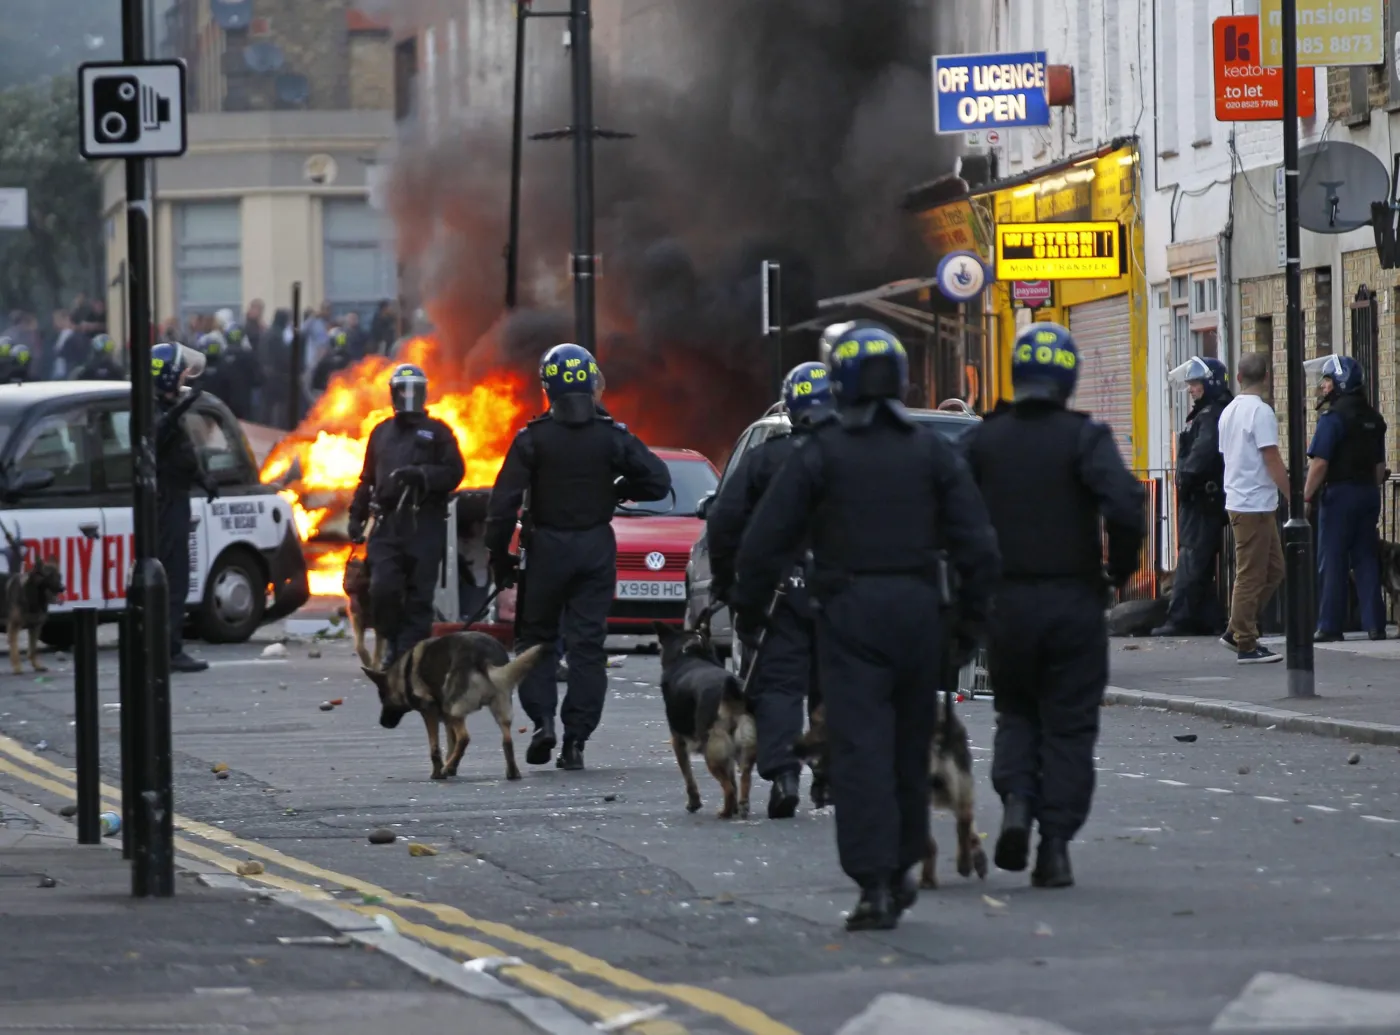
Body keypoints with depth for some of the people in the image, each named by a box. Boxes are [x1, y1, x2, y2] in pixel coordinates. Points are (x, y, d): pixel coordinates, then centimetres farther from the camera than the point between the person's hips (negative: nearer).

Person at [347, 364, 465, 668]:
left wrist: (421, 474, -16)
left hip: (424, 526, -3)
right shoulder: (381, 433, 20)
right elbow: (368, 479, 24)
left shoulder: (437, 432, 7)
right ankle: (393, 640, 8)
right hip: (387, 525, 3)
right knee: (382, 588, -12)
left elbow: (453, 472, -1)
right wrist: (357, 515, 14)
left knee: (418, 595, -5)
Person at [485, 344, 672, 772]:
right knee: (587, 644, 5)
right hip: (597, 547, 2)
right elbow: (658, 480, -3)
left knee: (536, 637, 12)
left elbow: (504, 501, -10)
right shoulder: (612, 436, -3)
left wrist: (499, 556, -2)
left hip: (546, 547, -1)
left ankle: (542, 719, -7)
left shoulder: (533, 439, -8)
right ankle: (576, 738, 1)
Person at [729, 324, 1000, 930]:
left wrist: (748, 609, 8)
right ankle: (901, 871, 26)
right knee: (910, 747, 15)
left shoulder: (821, 454, -3)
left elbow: (765, 541, -5)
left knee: (860, 748, -6)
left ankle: (875, 885, -15)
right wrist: (971, 619, 10)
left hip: (849, 612, -3)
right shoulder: (932, 454, 5)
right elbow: (976, 547, 1)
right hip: (918, 609, 3)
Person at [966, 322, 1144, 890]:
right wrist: (1120, 570, -5)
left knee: (1016, 713, 19)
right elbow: (1125, 507, -20)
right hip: (1074, 602, -2)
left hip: (1005, 602, 2)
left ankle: (1016, 801, -6)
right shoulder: (1084, 438, -8)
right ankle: (1055, 845, 1)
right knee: (1068, 725, 6)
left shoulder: (983, 440, 2)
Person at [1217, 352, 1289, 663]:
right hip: (1255, 504, -9)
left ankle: (1237, 633, 14)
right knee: (1251, 576, -4)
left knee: (1273, 570, 15)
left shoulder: (1228, 412, 13)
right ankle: (1246, 644, -2)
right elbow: (1272, 460, -17)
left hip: (1237, 500, 9)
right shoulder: (1260, 412, -14)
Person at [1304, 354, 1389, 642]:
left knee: (1332, 563, -1)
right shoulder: (1372, 418, 11)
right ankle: (1375, 623, 5)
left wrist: (1305, 497, -10)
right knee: (1367, 559, 8)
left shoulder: (1333, 416, -12)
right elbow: (1380, 465, 16)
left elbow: (1319, 463, -17)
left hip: (1339, 492, -7)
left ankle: (1330, 626, -1)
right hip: (1368, 494, 7)